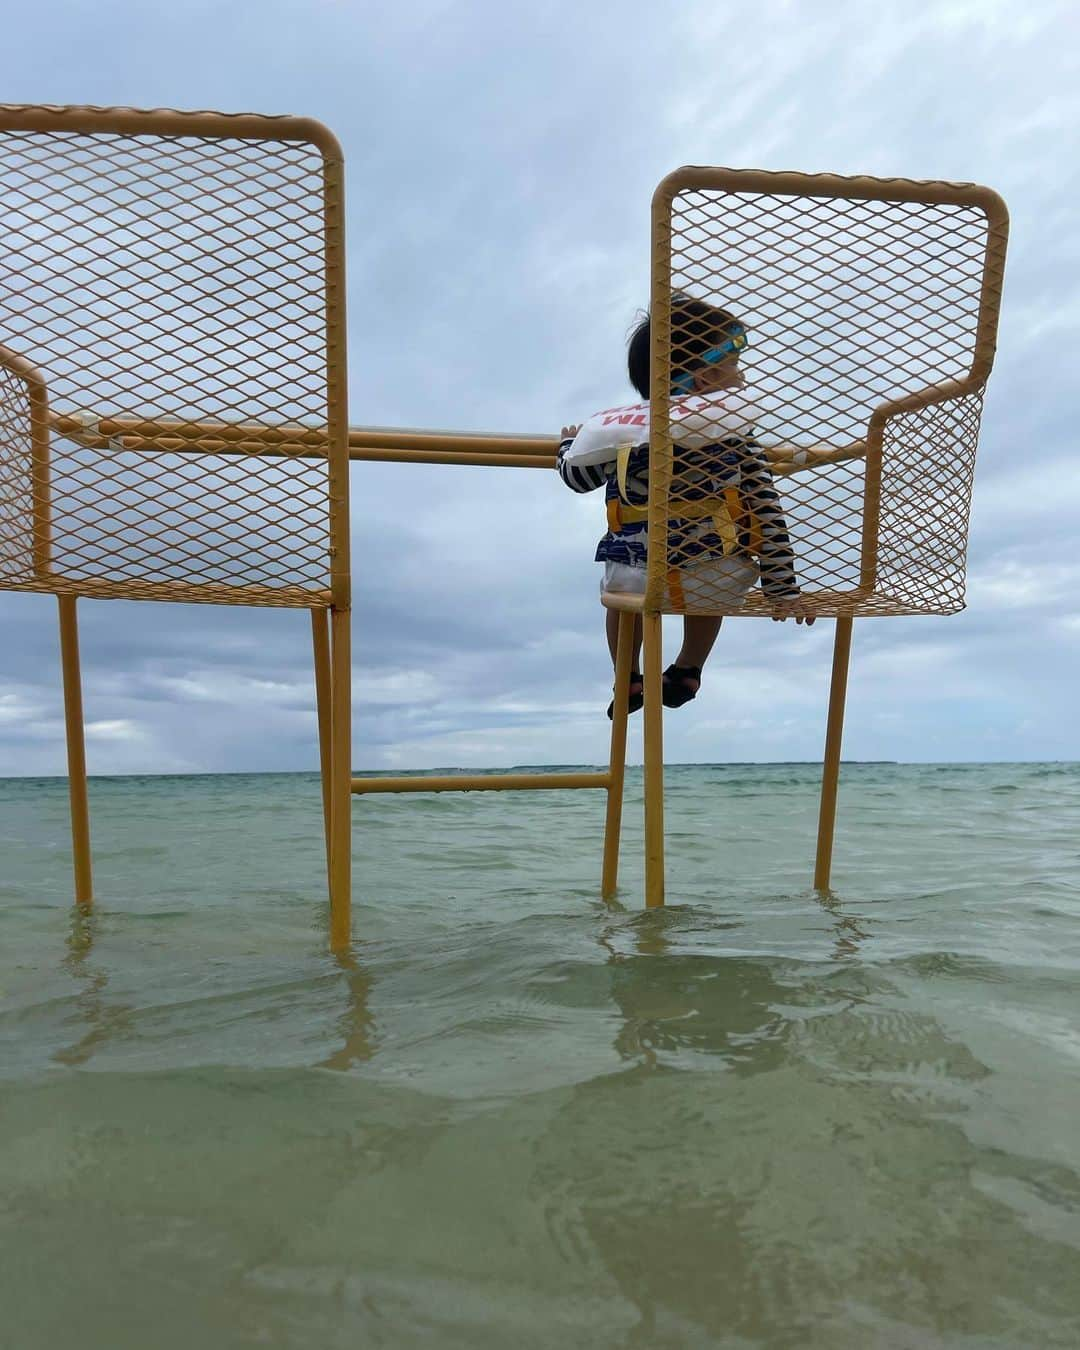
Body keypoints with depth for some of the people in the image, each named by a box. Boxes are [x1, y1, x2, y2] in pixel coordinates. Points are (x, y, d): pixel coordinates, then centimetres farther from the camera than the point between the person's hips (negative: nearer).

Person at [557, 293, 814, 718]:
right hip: (720, 585, 0)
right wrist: (783, 588, -1)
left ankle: (628, 684, 46)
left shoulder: (614, 429, 2)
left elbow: (577, 477, 17)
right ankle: (686, 675, 44)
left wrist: (570, 442, 38)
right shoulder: (734, 431, -1)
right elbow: (765, 509, -5)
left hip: (637, 585, 0)